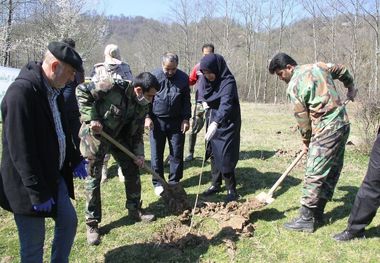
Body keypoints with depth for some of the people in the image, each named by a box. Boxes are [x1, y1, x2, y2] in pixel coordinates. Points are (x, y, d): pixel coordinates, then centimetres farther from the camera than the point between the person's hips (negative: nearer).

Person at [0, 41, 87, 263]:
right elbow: (20, 149, -26)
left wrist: (75, 159, 16)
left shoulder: (54, 91, 5)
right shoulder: (21, 92, -24)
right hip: (29, 186, -9)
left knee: (69, 221, 19)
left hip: (55, 177, 9)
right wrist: (38, 192, -23)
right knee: (33, 245, 5)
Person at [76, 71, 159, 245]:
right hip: (95, 135, -6)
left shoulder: (142, 106, -7)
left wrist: (139, 153, -6)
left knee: (132, 170, 8)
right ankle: (92, 224, 10)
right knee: (94, 178, -1)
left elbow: (138, 132, 3)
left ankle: (135, 211, 26)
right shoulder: (113, 87, -29)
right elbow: (81, 91, -26)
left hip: (119, 137, 7)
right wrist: (91, 118, -31)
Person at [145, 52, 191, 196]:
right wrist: (147, 117, -7)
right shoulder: (154, 76, -6)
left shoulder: (183, 78, -1)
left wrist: (186, 119, -1)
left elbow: (186, 101, 5)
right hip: (157, 121, -1)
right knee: (156, 153, 3)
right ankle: (158, 182, 16)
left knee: (177, 153, 5)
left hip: (176, 121, 1)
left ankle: (174, 182, 19)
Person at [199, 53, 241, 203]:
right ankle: (215, 184, 27)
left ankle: (232, 190, 7)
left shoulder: (228, 82, -24)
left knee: (225, 157, -5)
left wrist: (215, 123, -52)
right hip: (214, 121, 7)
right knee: (213, 154, 14)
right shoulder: (208, 81, -1)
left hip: (226, 124, -7)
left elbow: (226, 104, -38)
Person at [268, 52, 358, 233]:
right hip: (343, 124, 9)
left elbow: (302, 117, -6)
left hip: (326, 130, -9)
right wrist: (350, 88, 43)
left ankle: (307, 219, 2)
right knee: (332, 172, 11)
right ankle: (317, 215, 21)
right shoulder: (317, 66, 12)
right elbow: (342, 70, 27)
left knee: (314, 175, -4)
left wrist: (305, 141, 8)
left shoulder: (293, 86, -11)